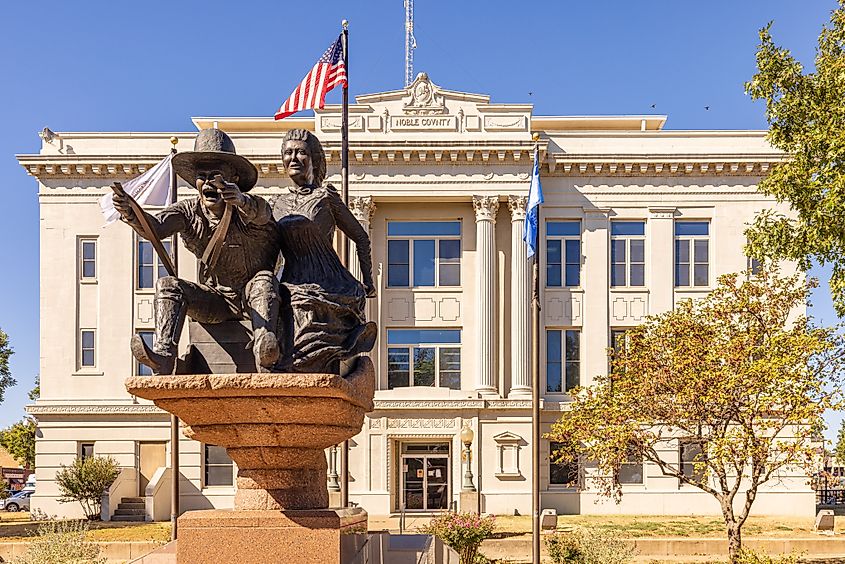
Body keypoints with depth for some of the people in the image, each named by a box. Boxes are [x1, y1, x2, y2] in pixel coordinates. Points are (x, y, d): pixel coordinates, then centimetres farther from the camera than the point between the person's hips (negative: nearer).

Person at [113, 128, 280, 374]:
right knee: (167, 285, -18)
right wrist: (130, 212, -44)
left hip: (253, 298, -3)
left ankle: (263, 350, -55)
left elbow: (259, 213, -41)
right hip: (217, 300, 3)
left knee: (265, 280, -34)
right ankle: (163, 358, -35)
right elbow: (155, 228, -21)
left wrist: (241, 200, -65)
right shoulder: (190, 211, -3)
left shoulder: (248, 208, -14)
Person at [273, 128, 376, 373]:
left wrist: (368, 284, 8)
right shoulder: (279, 204, 16)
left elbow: (361, 238, 10)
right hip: (294, 293, 4)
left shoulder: (326, 196, 3)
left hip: (328, 288, -4)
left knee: (326, 371, -13)